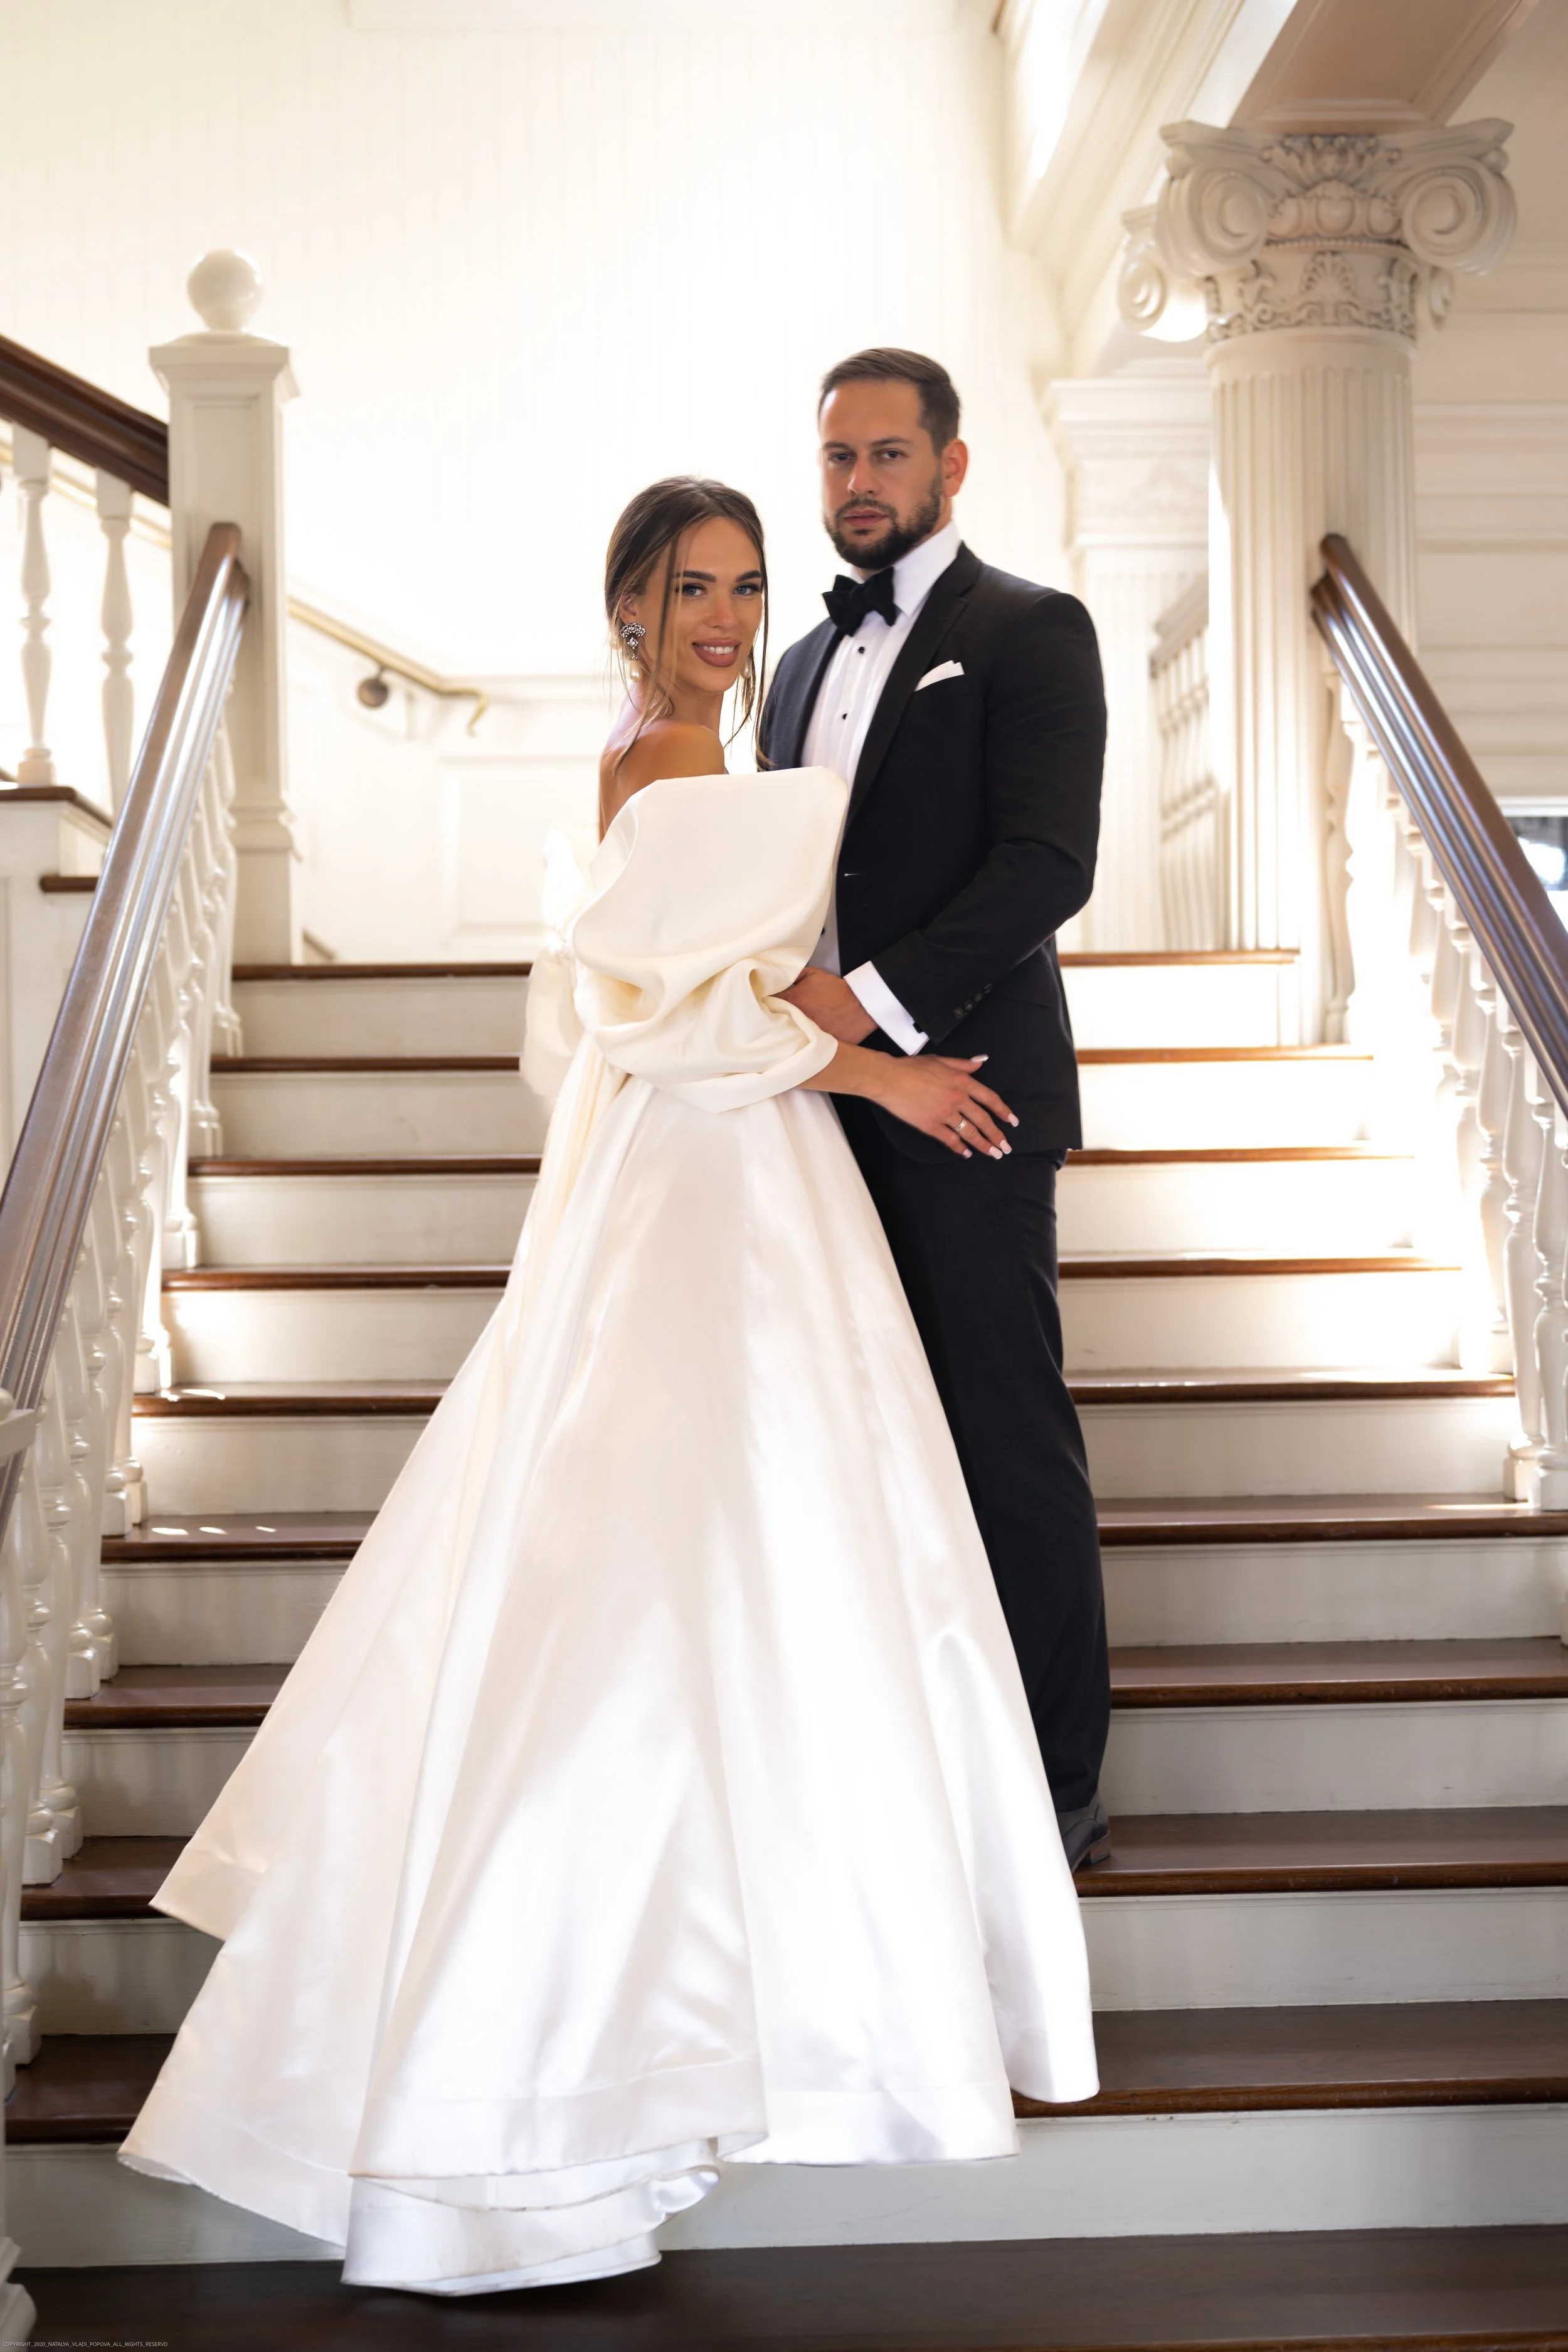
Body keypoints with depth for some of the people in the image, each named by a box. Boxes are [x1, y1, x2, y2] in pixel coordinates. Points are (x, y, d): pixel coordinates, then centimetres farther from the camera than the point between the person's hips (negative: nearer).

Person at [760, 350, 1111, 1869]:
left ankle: (1054, 1785, 8)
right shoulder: (805, 665, 21)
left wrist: (871, 1002, -22)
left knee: (1007, 1442, -2)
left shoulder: (1029, 633, -3)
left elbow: (1049, 862, -15)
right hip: (831, 1109, 7)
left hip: (960, 1095, -7)